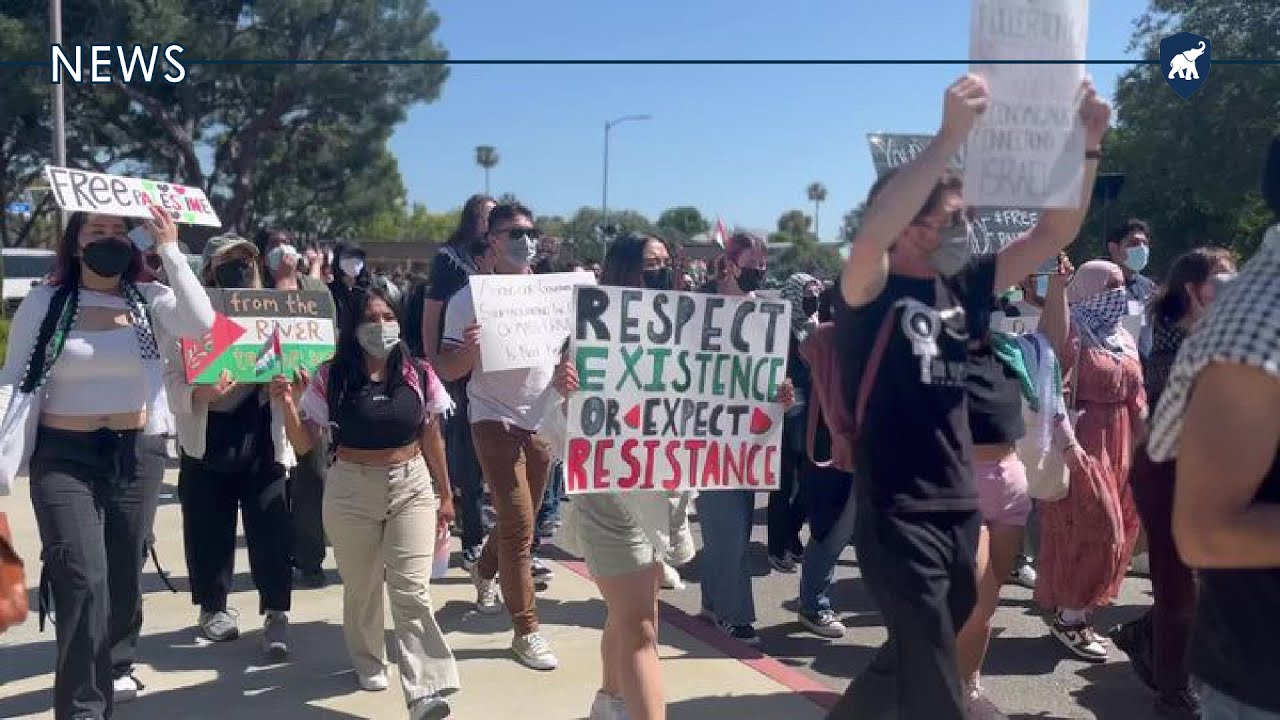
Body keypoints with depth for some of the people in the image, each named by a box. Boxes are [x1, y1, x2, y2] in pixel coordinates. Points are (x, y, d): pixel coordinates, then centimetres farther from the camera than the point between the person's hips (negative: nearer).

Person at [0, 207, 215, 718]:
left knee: (125, 571, 15)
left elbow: (201, 324, -17)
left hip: (138, 454, 2)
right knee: (82, 577, -11)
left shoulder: (149, 300, 2)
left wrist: (170, 251, -16)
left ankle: (114, 667, 40)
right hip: (63, 456, -2)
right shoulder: (44, 303, 0)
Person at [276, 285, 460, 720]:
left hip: (412, 487, 0)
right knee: (361, 587, 17)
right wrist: (288, 404, -21)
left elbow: (431, 439, 5)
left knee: (411, 590, -7)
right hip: (352, 491, 1)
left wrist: (444, 494, 9)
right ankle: (369, 663, 41)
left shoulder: (418, 374, -5)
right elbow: (304, 444, -3)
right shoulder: (330, 377, -8)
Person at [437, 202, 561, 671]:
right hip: (496, 420, -5)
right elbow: (447, 370, -8)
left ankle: (484, 572, 48)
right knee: (519, 526, -7)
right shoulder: (470, 298, -8)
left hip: (544, 421, 5)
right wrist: (469, 348, -29)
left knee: (520, 519, 18)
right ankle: (527, 631, 5)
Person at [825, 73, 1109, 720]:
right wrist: (951, 135, -34)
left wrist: (1088, 143, -5)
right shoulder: (870, 292, -11)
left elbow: (1054, 234, 7)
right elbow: (872, 234, -33)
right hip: (898, 516, -7)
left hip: (960, 511, 7)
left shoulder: (962, 287, 6)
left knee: (908, 662, 22)